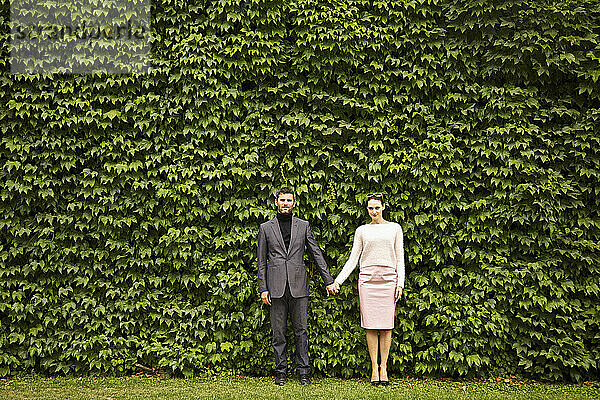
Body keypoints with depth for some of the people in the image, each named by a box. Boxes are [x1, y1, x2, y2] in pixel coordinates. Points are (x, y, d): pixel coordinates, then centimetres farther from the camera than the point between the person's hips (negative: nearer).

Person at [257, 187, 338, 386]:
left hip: (298, 286, 0)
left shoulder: (303, 226, 10)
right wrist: (263, 288, 0)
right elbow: (261, 261, 8)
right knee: (278, 332, 3)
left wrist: (329, 281, 5)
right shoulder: (266, 228, 8)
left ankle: (303, 372, 10)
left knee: (300, 330, 3)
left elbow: (317, 254, 10)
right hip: (276, 287, 0)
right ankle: (281, 372, 12)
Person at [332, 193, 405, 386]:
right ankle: (374, 368, 4)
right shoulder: (362, 230, 9)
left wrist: (400, 283, -3)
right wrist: (338, 280, -1)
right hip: (367, 279, 0)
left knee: (386, 326, -1)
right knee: (371, 326, -1)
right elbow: (353, 259, 8)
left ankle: (384, 367, 6)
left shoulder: (394, 228, 8)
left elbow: (400, 258, 7)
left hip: (388, 279, 0)